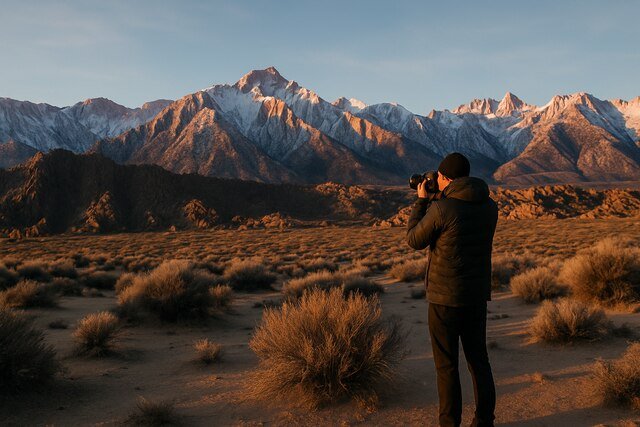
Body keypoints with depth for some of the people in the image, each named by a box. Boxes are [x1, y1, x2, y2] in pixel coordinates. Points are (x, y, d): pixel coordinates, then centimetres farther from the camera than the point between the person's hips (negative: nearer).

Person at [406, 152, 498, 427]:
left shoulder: (440, 209, -18)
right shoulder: (489, 206, 2)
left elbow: (415, 241, -3)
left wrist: (422, 201, 5)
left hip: (445, 296, -6)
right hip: (477, 294, 6)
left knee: (446, 363, 7)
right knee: (477, 358, 18)